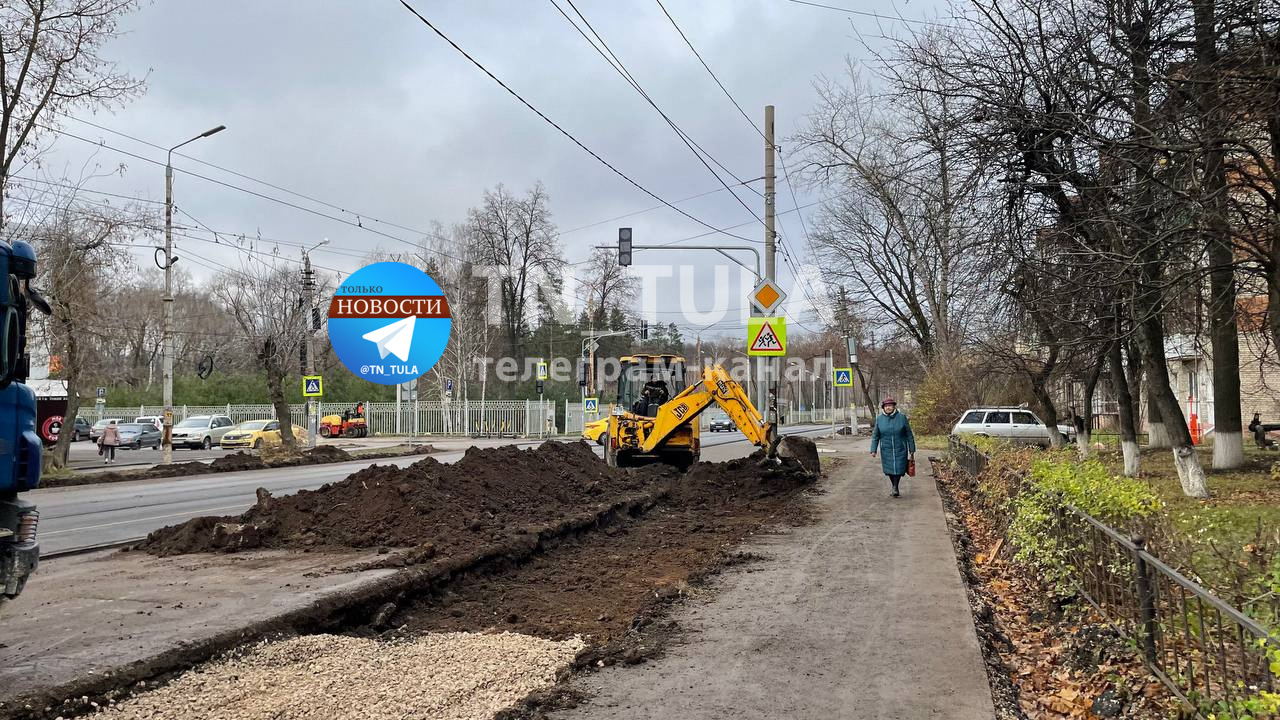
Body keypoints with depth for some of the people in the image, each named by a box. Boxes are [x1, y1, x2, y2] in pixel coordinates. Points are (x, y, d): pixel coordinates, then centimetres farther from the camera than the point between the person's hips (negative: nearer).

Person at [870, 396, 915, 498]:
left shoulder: (901, 417, -5)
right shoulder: (879, 419, -1)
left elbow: (909, 435, 1)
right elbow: (875, 436, 3)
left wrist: (912, 450, 2)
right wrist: (873, 450, -6)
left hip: (900, 449, -2)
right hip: (886, 449, 2)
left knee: (898, 468, -9)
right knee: (889, 469, 6)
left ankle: (895, 488, 3)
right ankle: (894, 487, 26)